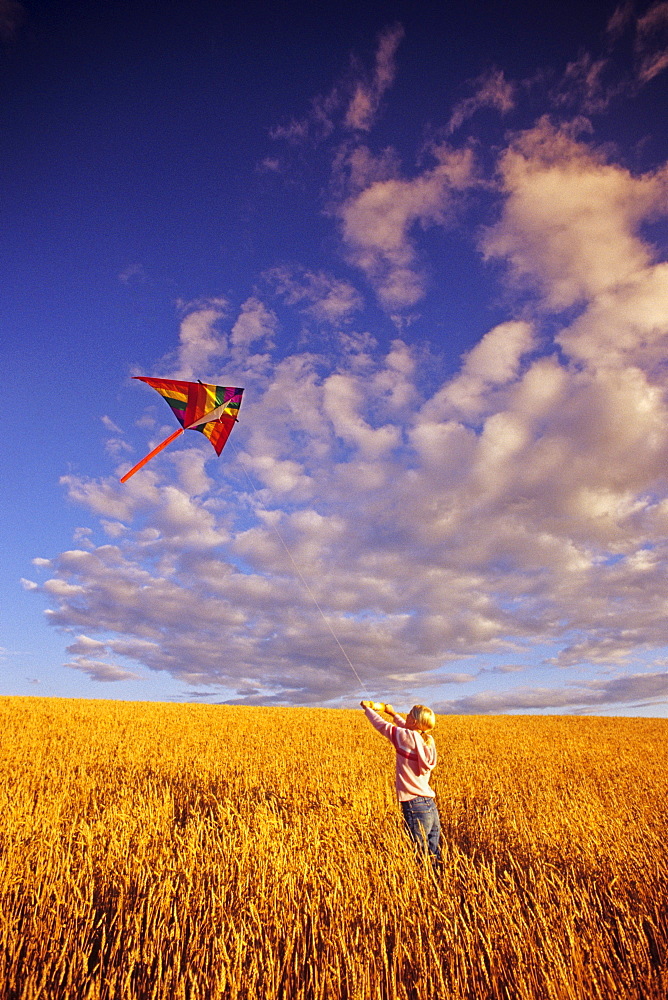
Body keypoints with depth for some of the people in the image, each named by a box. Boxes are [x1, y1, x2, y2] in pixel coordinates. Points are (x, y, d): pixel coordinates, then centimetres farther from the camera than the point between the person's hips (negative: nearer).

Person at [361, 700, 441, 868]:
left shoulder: (406, 737, -13)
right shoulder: (427, 740, 5)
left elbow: (382, 725, 0)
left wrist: (368, 709, 16)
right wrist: (393, 714, 37)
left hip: (415, 805, -7)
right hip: (431, 806, 7)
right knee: (433, 856, 14)